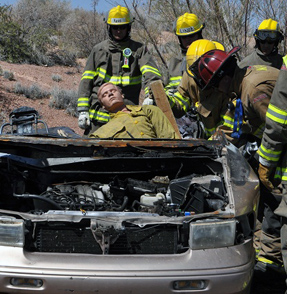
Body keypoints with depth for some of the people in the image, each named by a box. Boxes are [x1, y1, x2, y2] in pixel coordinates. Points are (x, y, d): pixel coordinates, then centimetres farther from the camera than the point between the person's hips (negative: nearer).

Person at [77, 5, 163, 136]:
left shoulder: (139, 49, 9)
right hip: (98, 115, 1)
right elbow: (86, 80, 10)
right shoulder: (98, 50, 13)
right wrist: (83, 110, 2)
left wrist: (150, 95, -27)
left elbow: (151, 73, -7)